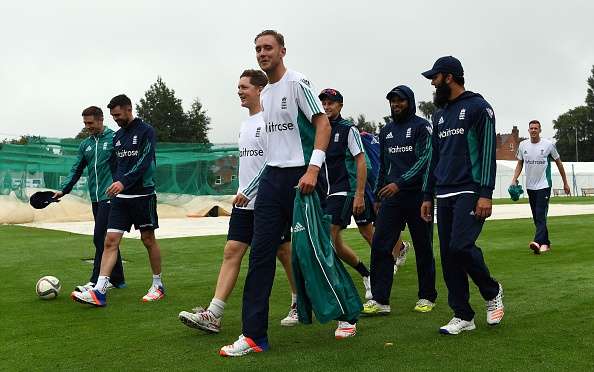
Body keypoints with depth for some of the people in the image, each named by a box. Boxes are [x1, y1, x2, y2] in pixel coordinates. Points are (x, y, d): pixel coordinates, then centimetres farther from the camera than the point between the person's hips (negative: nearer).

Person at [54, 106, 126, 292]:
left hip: (110, 197, -7)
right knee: (108, 240, 11)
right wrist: (63, 190, 3)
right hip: (95, 198, 7)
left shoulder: (114, 139, -4)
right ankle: (117, 279, 20)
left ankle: (96, 282, -10)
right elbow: (76, 170, 15)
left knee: (100, 238, -12)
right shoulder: (85, 144, 14)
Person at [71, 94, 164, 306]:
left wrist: (123, 182, -29)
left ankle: (158, 286, 21)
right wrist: (115, 185, 12)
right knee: (110, 241, -5)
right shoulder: (117, 135, 13)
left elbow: (144, 162, -18)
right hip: (120, 197, 6)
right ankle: (98, 292, -10)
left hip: (143, 195, -6)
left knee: (148, 240, 5)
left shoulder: (146, 131, -7)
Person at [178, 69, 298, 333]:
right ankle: (213, 315, -4)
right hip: (245, 201, 8)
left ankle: (299, 304, 24)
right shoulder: (245, 125, 16)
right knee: (231, 252, -1)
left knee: (284, 252, 5)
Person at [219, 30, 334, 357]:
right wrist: (248, 191, 22)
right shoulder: (265, 94, 18)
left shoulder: (297, 83, -6)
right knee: (260, 254, -1)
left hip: (300, 178, -7)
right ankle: (254, 335, -1)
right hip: (272, 179, 7)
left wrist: (312, 169, -24)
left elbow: (323, 124, -13)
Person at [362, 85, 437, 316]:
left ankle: (427, 297, 18)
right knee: (380, 247, -4)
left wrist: (400, 183, -21)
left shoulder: (422, 126, -2)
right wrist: (378, 194, 18)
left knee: (423, 248, 5)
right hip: (391, 197, 5)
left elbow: (424, 159, -12)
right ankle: (379, 300, -1)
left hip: (417, 195, -5)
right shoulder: (386, 131, 17)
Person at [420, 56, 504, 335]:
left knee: (461, 246, -20)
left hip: (470, 193, -7)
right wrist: (428, 196, 17)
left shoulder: (478, 107, -2)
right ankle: (463, 316, 10)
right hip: (444, 196, 7)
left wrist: (486, 194, -17)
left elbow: (488, 152, -9)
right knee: (448, 256, 3)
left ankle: (492, 292, 7)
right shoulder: (440, 114, 20)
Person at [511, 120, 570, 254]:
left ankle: (538, 242, -29)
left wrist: (565, 183, 7)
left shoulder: (548, 144, -4)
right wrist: (514, 179, -2)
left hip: (544, 185, -5)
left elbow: (559, 163, 5)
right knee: (537, 217, 9)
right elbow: (520, 163, 14)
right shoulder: (523, 145, 5)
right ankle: (545, 243, 19)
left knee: (541, 215, -16)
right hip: (530, 186, 5)